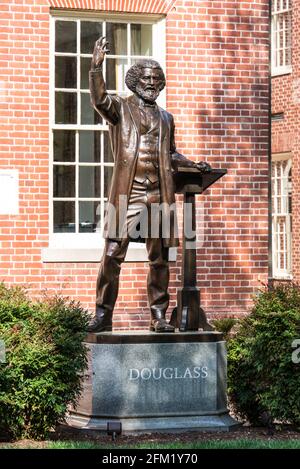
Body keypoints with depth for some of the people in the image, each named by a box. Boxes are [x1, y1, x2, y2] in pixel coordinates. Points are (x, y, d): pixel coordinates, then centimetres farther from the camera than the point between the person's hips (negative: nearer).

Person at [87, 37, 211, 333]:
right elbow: (99, 99, -14)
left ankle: (159, 317, 12)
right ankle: (103, 315, -1)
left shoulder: (165, 118, 21)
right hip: (127, 194, -4)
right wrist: (96, 66, -28)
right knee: (112, 255, -8)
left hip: (159, 196, 4)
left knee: (159, 258, 5)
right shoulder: (120, 108, 8)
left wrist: (193, 165, 12)